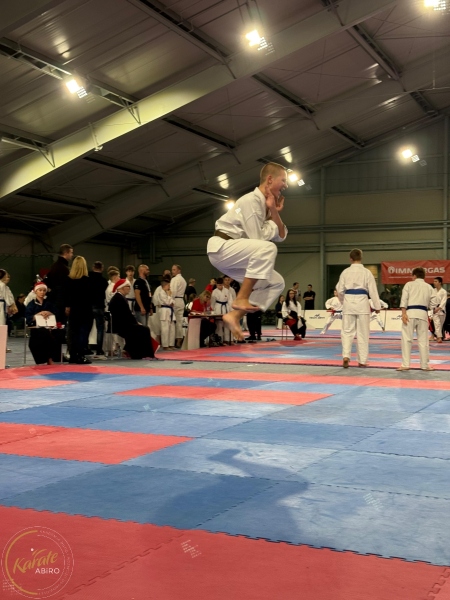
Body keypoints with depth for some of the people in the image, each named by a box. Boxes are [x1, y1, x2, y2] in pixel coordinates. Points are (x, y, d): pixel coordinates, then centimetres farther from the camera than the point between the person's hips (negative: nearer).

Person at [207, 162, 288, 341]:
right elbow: (258, 238, -21)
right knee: (267, 248, -33)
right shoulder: (251, 200, -18)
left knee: (276, 283, 2)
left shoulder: (265, 204, 11)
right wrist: (273, 222, -6)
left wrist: (275, 213, -2)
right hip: (221, 248, -9)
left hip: (235, 253, 9)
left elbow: (280, 236, 10)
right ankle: (241, 299, -26)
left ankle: (235, 315, 0)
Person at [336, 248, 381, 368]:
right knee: (363, 333, 8)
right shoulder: (366, 272, -2)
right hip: (362, 303, -1)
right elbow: (373, 290, -1)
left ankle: (346, 356, -10)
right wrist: (377, 306, 7)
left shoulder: (345, 272, 2)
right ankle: (362, 361, 13)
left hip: (349, 302, 1)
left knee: (347, 331, 8)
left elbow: (340, 290, 6)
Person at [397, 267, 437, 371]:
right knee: (423, 340, 8)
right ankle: (425, 365, 12)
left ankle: (405, 364, -3)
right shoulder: (429, 287, 15)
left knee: (407, 339, 0)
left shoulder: (409, 284, 7)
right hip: (423, 314, 3)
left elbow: (404, 299, -5)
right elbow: (435, 301, 9)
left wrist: (403, 313, -9)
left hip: (410, 313, -3)